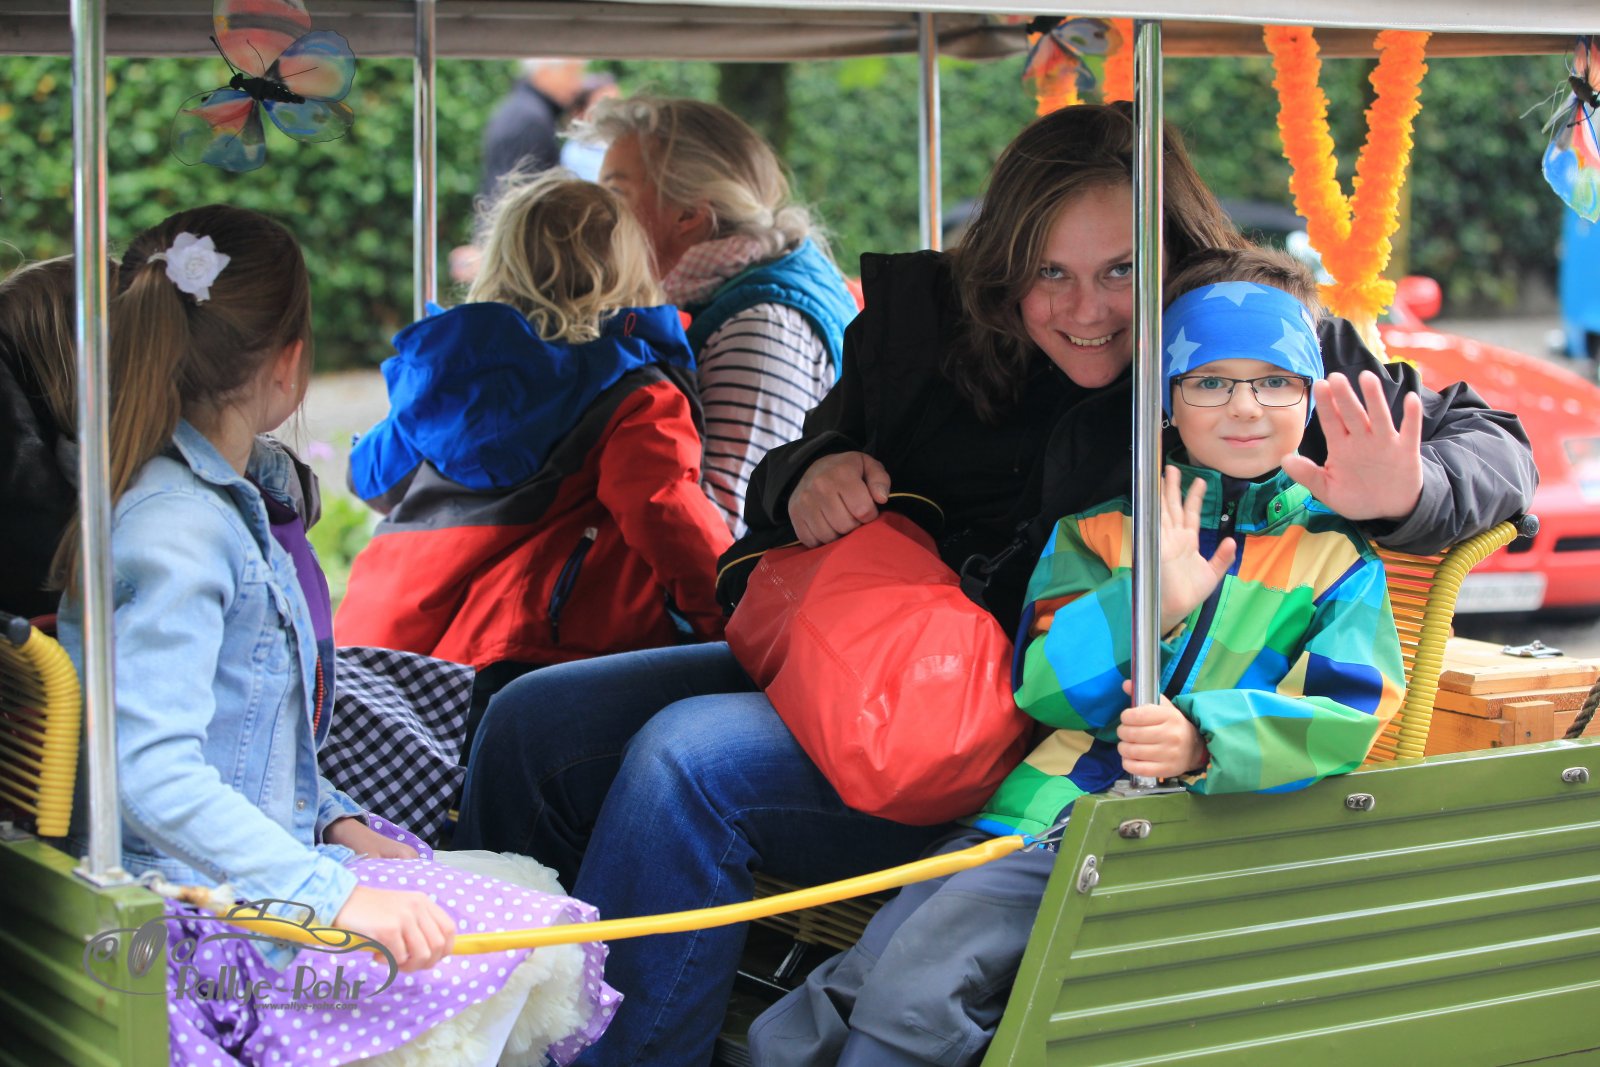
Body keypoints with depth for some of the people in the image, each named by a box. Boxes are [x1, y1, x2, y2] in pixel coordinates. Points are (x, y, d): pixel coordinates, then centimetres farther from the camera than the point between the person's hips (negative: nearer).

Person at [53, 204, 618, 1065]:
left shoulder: (232, 494, 11)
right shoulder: (175, 527, -22)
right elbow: (153, 774, -31)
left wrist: (337, 824, 8)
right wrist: (336, 896, -33)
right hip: (201, 912, -10)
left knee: (531, 890, 8)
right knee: (533, 955, -13)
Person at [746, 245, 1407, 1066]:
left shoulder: (1336, 554, 10)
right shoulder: (1098, 529, 17)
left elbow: (1348, 713, -5)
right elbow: (1040, 684, 5)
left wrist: (1204, 740, -23)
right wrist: (1149, 602, -12)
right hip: (1034, 816, 3)